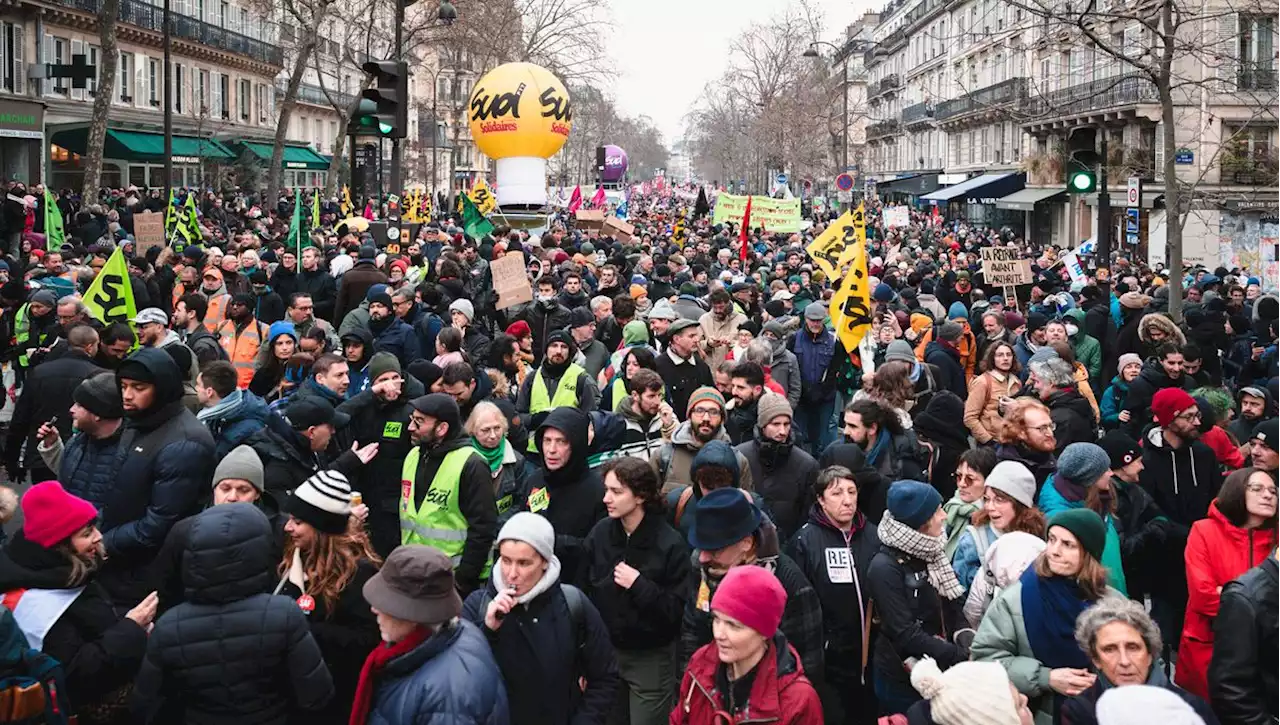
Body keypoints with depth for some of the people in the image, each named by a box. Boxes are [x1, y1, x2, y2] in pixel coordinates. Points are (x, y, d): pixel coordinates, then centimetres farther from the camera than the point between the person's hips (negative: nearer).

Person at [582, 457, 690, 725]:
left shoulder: (670, 544, -15)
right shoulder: (600, 533, -3)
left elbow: (677, 611, -16)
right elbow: (584, 590, 1)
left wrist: (639, 585, -25)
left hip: (651, 659, -4)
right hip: (604, 651, 4)